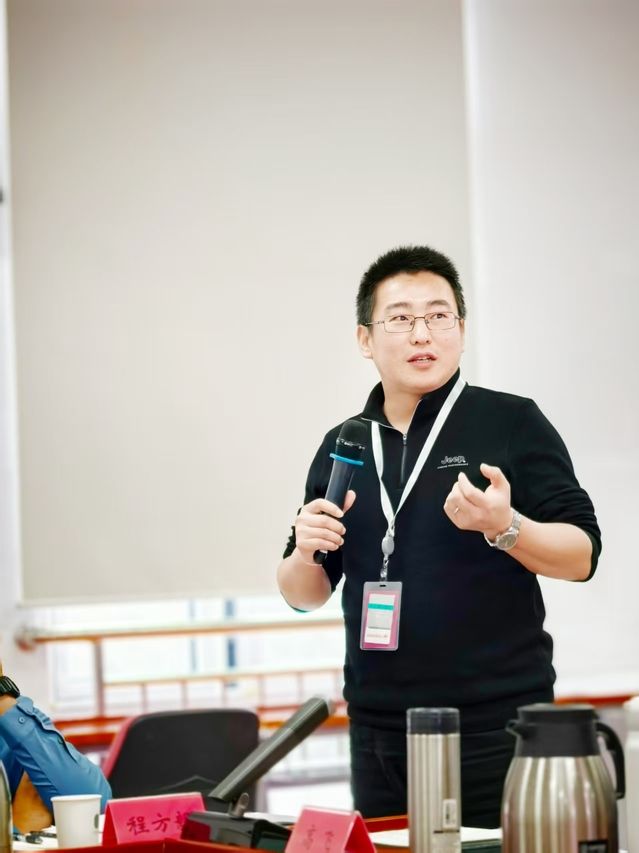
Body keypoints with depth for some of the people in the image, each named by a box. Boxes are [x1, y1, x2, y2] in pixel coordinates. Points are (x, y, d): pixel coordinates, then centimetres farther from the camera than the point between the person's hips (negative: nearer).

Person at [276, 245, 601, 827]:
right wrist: (308, 552, -5)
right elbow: (305, 595, 17)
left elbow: (581, 556, -4)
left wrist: (505, 527, -22)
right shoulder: (342, 447, 12)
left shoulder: (512, 423, -1)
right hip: (380, 731, 4)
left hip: (497, 724, -4)